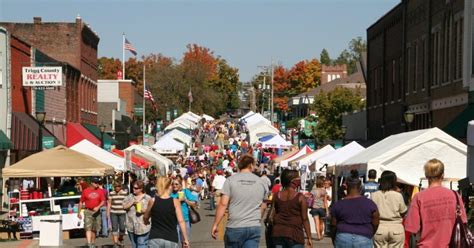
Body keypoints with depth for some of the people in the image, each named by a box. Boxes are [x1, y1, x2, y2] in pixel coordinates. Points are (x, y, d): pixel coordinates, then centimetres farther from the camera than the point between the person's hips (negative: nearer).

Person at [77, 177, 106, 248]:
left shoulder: (100, 191, 5)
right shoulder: (85, 191, 1)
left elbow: (103, 201, -2)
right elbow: (81, 202, 6)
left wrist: (98, 207, -21)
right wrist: (79, 212, 5)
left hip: (97, 212, 3)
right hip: (88, 211, -3)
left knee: (94, 229, 13)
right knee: (88, 228, -14)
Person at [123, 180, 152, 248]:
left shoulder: (147, 198, -3)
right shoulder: (129, 197, 8)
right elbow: (124, 206, -4)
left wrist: (145, 211, -19)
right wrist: (133, 202, -17)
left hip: (143, 227, -4)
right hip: (131, 227, 4)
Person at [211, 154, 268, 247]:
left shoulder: (231, 180, -2)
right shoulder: (261, 182, 6)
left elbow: (223, 204, -8)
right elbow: (263, 207, 13)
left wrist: (215, 225, -3)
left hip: (234, 227, -1)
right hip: (254, 227, 2)